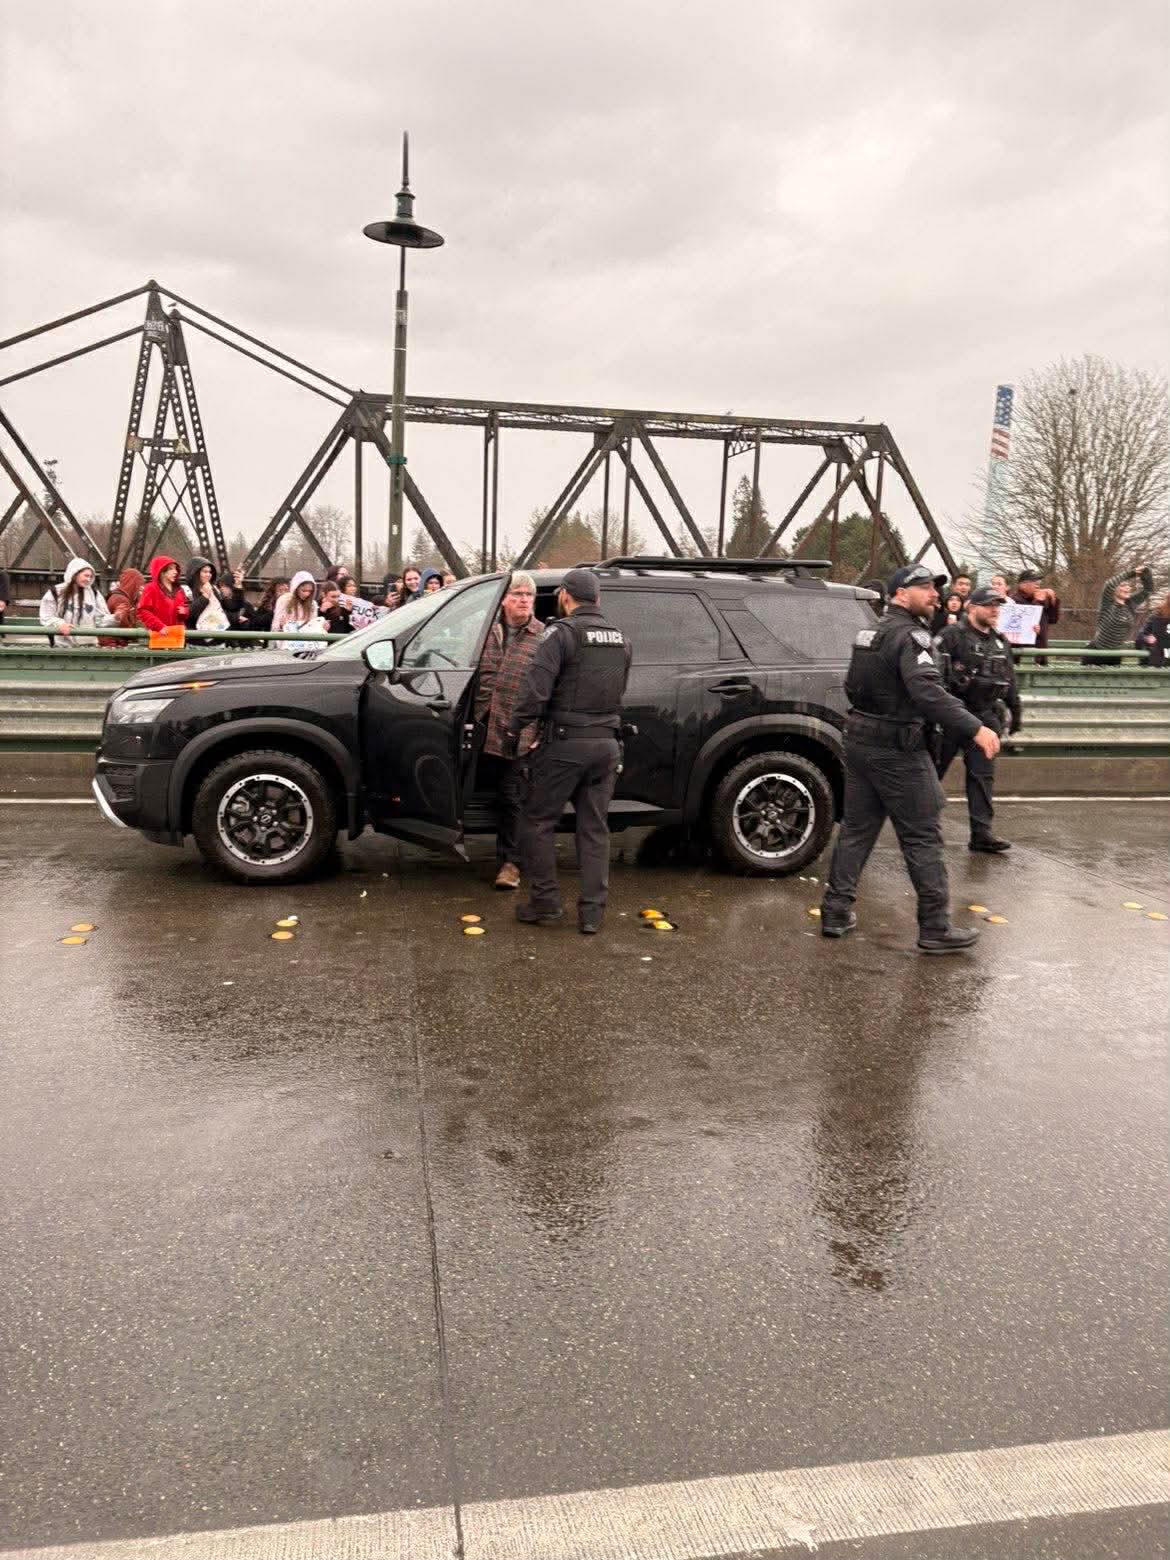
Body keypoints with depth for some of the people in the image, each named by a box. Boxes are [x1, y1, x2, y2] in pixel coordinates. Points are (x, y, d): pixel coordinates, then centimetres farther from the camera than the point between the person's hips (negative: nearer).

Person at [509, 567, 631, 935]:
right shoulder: (620, 639, 13)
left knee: (539, 822, 7)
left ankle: (545, 904, 11)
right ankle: (592, 913, 12)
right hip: (607, 743, 6)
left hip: (566, 742, -6)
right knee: (595, 829, 11)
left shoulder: (562, 632, -9)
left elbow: (536, 687, -17)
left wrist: (515, 728, -5)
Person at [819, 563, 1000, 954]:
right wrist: (975, 728, -35)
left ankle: (836, 912, 16)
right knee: (922, 836, -1)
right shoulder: (909, 635, -15)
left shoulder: (872, 633, 14)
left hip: (860, 741, 9)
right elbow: (928, 692, -30)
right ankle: (935, 928, 4)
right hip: (897, 750, -9)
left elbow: (853, 687, 22)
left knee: (856, 829, 13)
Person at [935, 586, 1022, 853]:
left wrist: (1014, 714, 22)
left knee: (983, 775, 3)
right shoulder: (952, 637, -7)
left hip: (985, 717, 6)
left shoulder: (1001, 643, 16)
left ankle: (982, 833, 6)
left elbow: (1010, 682, 23)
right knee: (933, 770, 2)